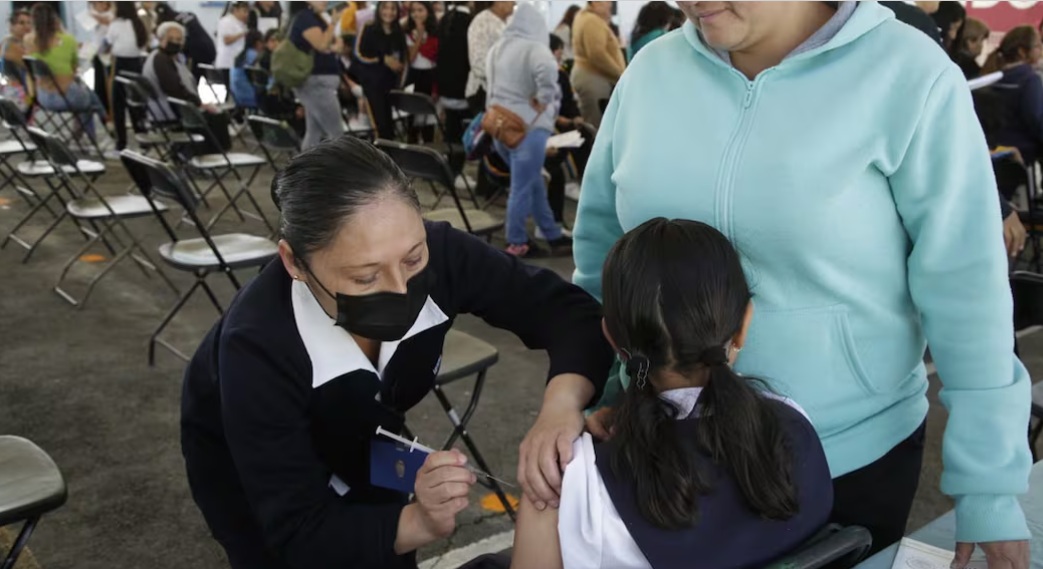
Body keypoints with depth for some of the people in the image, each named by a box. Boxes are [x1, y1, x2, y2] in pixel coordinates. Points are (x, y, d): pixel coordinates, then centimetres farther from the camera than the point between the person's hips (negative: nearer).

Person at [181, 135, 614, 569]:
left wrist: (561, 403, -47)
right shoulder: (255, 345, -39)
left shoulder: (440, 255, -32)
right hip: (242, 461, -3)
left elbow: (566, 308, -27)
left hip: (355, 438, 3)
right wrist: (420, 521, -51)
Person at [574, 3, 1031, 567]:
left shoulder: (909, 76, -14)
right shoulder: (653, 71, -4)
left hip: (852, 455, -2)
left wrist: (988, 485, -9)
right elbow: (599, 247, 6)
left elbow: (966, 290, -12)